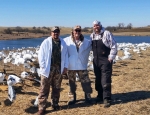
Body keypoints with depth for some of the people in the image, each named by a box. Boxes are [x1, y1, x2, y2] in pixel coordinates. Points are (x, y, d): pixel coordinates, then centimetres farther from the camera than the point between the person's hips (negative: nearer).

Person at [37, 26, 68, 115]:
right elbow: (41, 55, -4)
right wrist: (43, 67, -10)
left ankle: (55, 103, 29)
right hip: (48, 69, -3)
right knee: (44, 89, 0)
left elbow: (66, 55, 13)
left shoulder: (63, 43, 9)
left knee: (57, 88, 14)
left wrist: (65, 66, 7)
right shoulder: (46, 42, -3)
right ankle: (42, 107, 6)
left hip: (59, 69, 4)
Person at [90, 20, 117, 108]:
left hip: (106, 60, -6)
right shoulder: (92, 35, 10)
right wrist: (94, 57, 12)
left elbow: (114, 46, -9)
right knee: (98, 79, 13)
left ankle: (107, 99, -2)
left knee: (106, 81, -8)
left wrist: (111, 58, -12)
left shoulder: (107, 34, -8)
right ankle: (100, 96, 27)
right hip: (96, 61, 6)